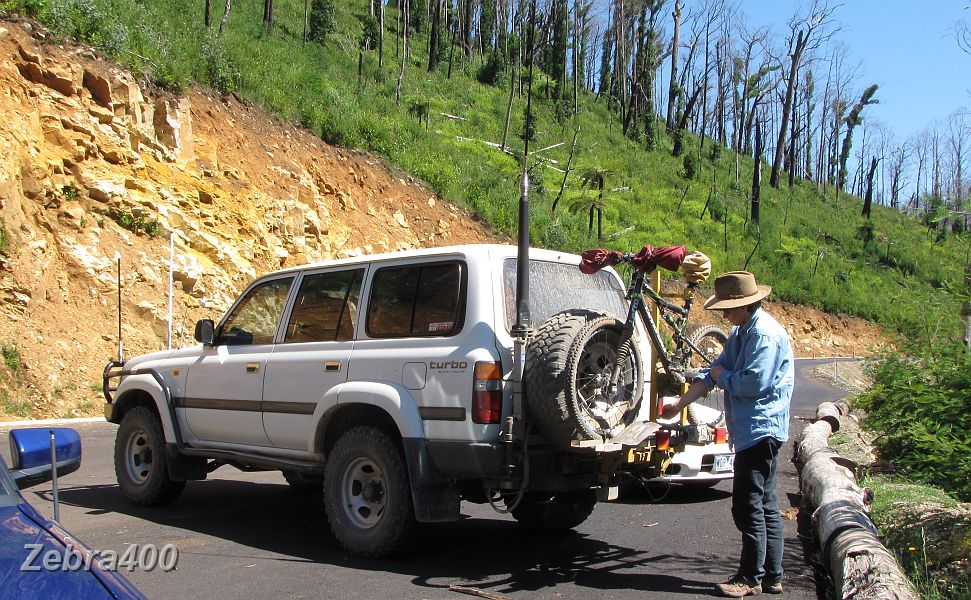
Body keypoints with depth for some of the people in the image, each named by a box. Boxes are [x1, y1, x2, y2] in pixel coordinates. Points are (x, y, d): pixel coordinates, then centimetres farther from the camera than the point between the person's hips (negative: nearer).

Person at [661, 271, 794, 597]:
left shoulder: (766, 334, -17)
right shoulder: (741, 332, 15)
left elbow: (753, 383, -25)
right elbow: (714, 373, 15)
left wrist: (722, 376, -6)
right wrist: (680, 403, 10)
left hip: (760, 429, -10)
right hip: (753, 430, 10)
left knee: (748, 507, -6)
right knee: (766, 506, 13)